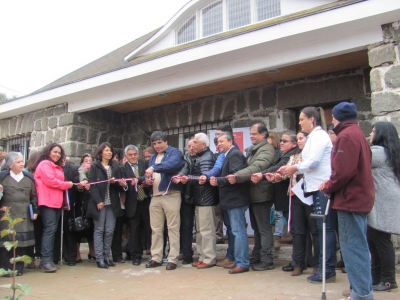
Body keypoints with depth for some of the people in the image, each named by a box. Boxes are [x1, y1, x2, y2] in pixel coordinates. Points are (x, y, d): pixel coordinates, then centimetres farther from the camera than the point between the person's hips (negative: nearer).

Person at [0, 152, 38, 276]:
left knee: (22, 242, 1)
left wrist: (35, 210, 6)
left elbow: (34, 196, 13)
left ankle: (18, 268, 12)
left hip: (24, 216, 2)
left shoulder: (29, 177, 11)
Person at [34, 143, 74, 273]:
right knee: (49, 229, -12)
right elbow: (51, 181, -16)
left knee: (52, 230, 8)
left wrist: (64, 200, 12)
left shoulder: (57, 167, 23)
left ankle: (49, 259, 12)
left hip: (57, 202, 9)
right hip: (48, 202, -9)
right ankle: (46, 260, -10)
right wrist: (67, 184, -4)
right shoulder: (44, 164, -5)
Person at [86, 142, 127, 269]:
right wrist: (98, 201, -16)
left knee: (109, 231, 5)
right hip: (99, 202, -4)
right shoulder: (94, 166, 2)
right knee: (99, 230, 1)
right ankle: (99, 258, 5)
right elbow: (92, 184, -7)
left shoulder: (116, 167, 14)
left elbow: (118, 185, 13)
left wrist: (121, 184, -11)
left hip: (112, 203, 4)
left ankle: (106, 257, 14)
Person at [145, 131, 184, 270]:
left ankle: (172, 259, 5)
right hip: (155, 196, 7)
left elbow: (172, 164, -23)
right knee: (156, 229, 10)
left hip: (171, 195, -6)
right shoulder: (153, 157, 20)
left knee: (173, 228, -1)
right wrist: (147, 179, -3)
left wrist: (154, 168, -32)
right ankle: (156, 258, 19)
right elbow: (150, 172, 21)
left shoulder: (175, 152, -2)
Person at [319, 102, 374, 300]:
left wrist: (328, 187, -7)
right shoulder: (357, 133, 18)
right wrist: (332, 182, 8)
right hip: (360, 196, 11)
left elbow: (344, 171, -23)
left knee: (352, 246, -5)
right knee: (358, 244, 16)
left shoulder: (346, 136, -14)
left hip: (350, 198, -11)